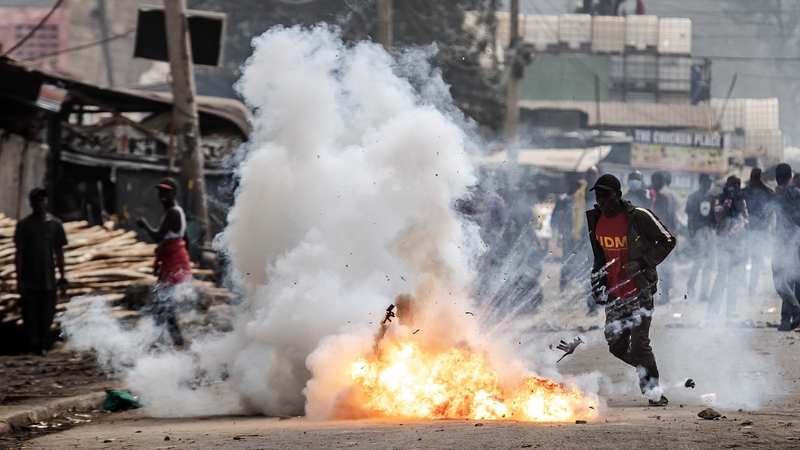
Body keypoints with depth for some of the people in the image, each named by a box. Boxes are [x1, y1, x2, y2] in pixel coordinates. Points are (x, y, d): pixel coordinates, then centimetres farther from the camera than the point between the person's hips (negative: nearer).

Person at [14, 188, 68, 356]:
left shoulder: (55, 225, 6)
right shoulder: (24, 225, 2)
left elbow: (59, 253, 10)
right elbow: (19, 253, 1)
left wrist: (62, 278, 7)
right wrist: (19, 279, -5)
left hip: (48, 280, 1)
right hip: (29, 281, -1)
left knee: (46, 317, 2)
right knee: (30, 317, -3)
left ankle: (42, 347, 13)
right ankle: (32, 347, 3)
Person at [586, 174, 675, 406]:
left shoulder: (639, 216, -14)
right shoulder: (595, 219, 4)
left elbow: (667, 241, -8)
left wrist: (642, 262, -18)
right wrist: (597, 283, 9)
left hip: (639, 290, -6)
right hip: (614, 294, 6)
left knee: (639, 344, -12)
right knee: (616, 347, 5)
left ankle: (654, 392, 1)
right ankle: (647, 371, 29)